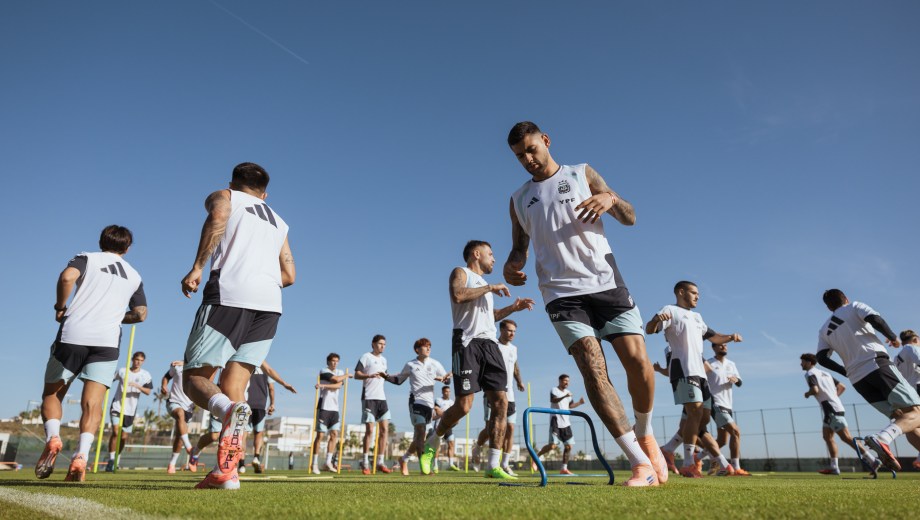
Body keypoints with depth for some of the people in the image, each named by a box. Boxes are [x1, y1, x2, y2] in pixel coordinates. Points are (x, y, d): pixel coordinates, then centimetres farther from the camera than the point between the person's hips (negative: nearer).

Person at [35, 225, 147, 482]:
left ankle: (52, 438, -7)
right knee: (92, 402, -3)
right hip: (108, 341, 1)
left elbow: (67, 277, -11)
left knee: (51, 394, 15)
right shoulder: (134, 276, 20)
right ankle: (81, 456, -19)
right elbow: (140, 314, 16)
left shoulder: (87, 258, 11)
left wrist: (61, 306, 3)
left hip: (72, 334, -1)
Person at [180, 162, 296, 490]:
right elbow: (289, 274, 23)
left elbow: (218, 218, -9)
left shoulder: (224, 196, 18)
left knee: (195, 377, 2)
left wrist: (197, 267, -12)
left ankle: (229, 409, -30)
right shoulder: (278, 222, 31)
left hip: (229, 294, -4)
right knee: (233, 386, 6)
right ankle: (227, 471, -4)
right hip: (270, 304, 5)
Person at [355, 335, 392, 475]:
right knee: (369, 430, -6)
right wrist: (370, 375, -24)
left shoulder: (384, 359, 18)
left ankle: (380, 462, 8)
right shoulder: (366, 357, -2)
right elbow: (356, 375, -8)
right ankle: (365, 463, 2)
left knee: (385, 429, 1)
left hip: (382, 397, 7)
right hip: (369, 397, -6)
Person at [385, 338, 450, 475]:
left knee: (419, 436, 10)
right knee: (421, 433, -16)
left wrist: (445, 378, -14)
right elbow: (399, 380, 14)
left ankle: (404, 459, 31)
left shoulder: (435, 364, 9)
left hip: (429, 403, 4)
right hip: (416, 401, -4)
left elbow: (447, 378, 9)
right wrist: (386, 377, -2)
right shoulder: (410, 365, 4)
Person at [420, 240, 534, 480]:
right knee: (464, 405, -13)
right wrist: (490, 288, -11)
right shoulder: (461, 273, 5)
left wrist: (513, 308, 25)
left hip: (489, 343, 8)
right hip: (467, 342, -8)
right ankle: (432, 443, 13)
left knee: (501, 402, -5)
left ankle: (493, 466, -2)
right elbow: (458, 295, -18)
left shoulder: (483, 283, 29)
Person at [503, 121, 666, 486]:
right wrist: (512, 264, -2)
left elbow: (630, 218, 10)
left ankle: (645, 434, 20)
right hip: (561, 292, 1)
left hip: (606, 282, 0)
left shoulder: (582, 175, 11)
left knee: (638, 361, -10)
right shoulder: (518, 200, 17)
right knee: (593, 368, -15)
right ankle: (641, 464, -10)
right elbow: (519, 247, 22)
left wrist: (611, 199, -14)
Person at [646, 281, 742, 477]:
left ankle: (724, 465, 18)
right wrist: (656, 320, -38)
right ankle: (688, 465, -19)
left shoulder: (696, 317, 26)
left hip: (700, 372, 9)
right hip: (683, 370, -9)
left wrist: (729, 337, 18)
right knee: (695, 412, -22)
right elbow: (649, 329, -14)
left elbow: (711, 336, 38)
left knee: (703, 420, 12)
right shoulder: (671, 310, 1)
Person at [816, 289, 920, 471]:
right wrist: (893, 337, 7)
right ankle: (882, 438, -33)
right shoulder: (854, 307, 11)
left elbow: (822, 358, 8)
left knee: (902, 418, 13)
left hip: (857, 379, 5)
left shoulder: (824, 330, 21)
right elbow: (875, 319, -9)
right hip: (877, 365, -5)